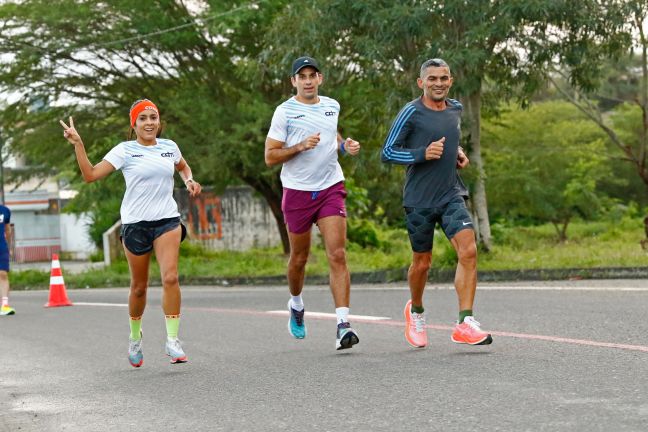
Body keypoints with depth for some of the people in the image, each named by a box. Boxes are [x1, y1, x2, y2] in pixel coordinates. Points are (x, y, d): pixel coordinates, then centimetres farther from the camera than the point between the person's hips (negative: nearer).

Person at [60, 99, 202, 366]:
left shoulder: (169, 147, 8)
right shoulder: (125, 150, -3)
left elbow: (183, 167, 30)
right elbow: (91, 174, -9)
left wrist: (189, 180, 10)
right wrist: (78, 144, -16)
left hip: (167, 221, 2)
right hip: (135, 223, -1)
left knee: (170, 277, -17)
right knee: (139, 287, 8)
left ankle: (172, 340, -15)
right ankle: (135, 337, 31)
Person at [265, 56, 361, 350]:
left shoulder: (332, 106, 9)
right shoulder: (285, 112, -5)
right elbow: (270, 156, -6)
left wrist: (344, 145, 9)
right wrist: (300, 147, -19)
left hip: (331, 188, 2)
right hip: (298, 191, -2)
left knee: (338, 255, -12)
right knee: (299, 258, 12)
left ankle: (343, 325, -18)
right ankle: (296, 305, 42)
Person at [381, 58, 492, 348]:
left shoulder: (455, 109, 10)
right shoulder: (411, 113, -8)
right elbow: (387, 153, -7)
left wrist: (458, 153, 10)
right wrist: (422, 153, -19)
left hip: (451, 195, 4)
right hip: (419, 200, -3)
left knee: (468, 251, -17)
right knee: (422, 263, 8)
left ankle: (465, 324, -16)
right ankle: (416, 311, 39)